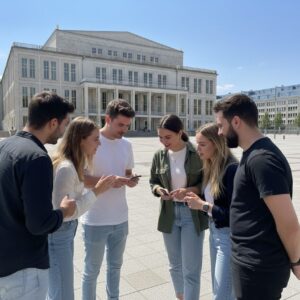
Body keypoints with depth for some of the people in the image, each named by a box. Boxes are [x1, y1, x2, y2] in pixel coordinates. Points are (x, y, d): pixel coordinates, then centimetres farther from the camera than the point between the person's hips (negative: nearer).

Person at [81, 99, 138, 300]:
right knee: (92, 270, 15)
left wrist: (130, 180, -10)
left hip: (121, 218, 6)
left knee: (115, 265, 23)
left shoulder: (127, 145, 3)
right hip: (95, 220, -5)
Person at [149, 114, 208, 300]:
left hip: (193, 214, -4)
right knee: (175, 265, 20)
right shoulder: (159, 156, -1)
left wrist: (190, 190, -22)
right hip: (169, 214, 4)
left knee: (191, 270, 2)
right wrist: (158, 190, -13)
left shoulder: (197, 154, -13)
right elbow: (153, 181, 10)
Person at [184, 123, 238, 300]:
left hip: (228, 235, -8)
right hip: (214, 231, 8)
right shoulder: (210, 167, 3)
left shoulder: (232, 169, -23)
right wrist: (197, 199, -8)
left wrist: (203, 205, -20)